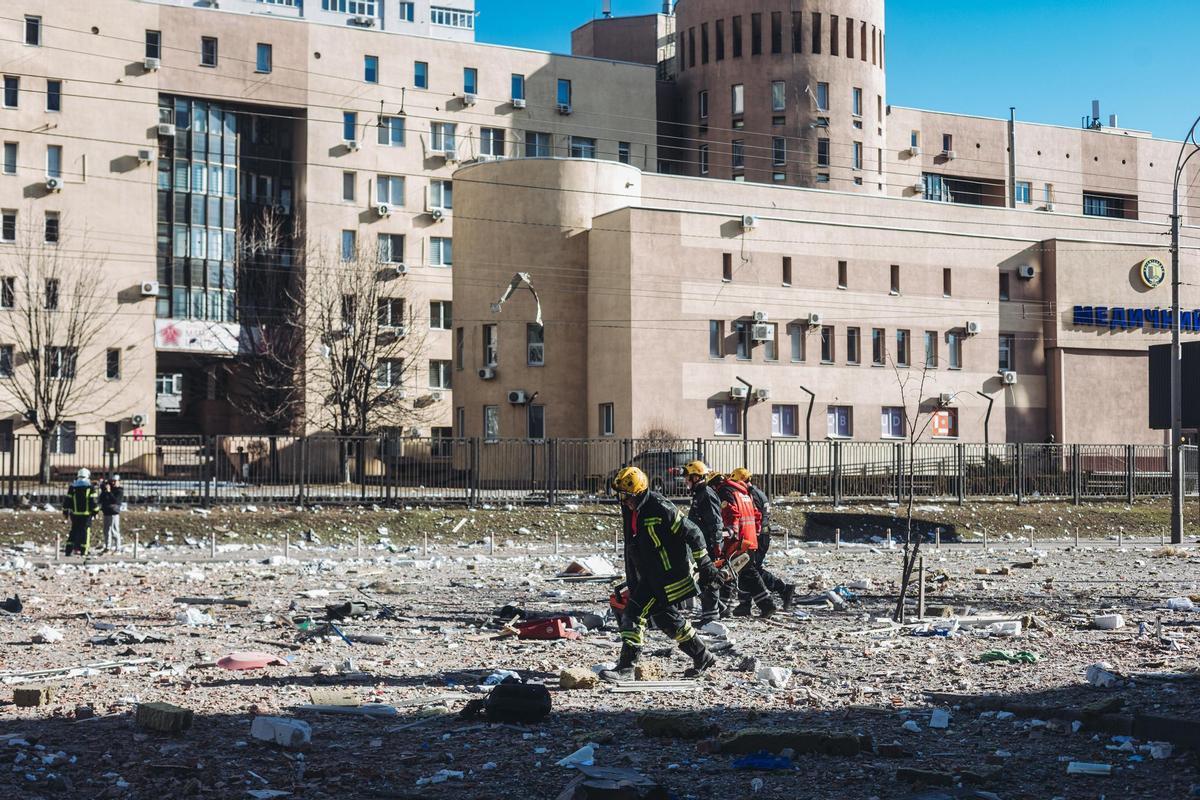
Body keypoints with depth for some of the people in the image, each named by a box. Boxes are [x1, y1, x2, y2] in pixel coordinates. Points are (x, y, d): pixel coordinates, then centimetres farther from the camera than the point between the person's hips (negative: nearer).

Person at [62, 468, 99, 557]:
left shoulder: (72, 487, 4)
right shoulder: (90, 488, -6)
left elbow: (67, 500, 7)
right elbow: (93, 501, -9)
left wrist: (65, 511, 16)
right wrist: (96, 510, 3)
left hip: (75, 513, 3)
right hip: (86, 514, -3)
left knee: (74, 532, 12)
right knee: (85, 532, 1)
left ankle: (69, 549, 10)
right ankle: (83, 551, -1)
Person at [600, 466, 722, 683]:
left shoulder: (661, 509, -20)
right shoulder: (629, 511, 6)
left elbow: (692, 534, -15)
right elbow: (631, 547, 19)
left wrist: (705, 565, -12)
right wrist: (632, 580, 21)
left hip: (667, 574, -9)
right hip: (649, 575, 9)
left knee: (634, 614, -13)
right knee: (664, 617, 16)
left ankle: (626, 668, -9)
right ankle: (702, 657, 29)